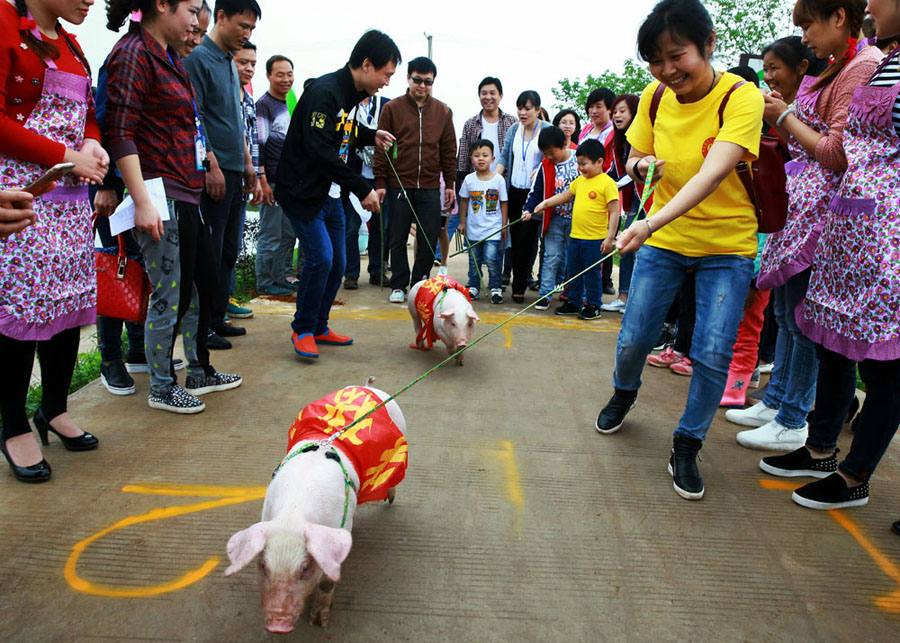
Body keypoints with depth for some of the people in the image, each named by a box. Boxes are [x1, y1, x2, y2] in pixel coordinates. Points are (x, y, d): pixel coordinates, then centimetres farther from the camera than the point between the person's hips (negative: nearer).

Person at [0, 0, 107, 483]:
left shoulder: (71, 46, 18)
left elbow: (88, 113, 23)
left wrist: (92, 145, 2)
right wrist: (65, 156, -13)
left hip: (70, 193, 8)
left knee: (71, 299, 8)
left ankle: (54, 409, 23)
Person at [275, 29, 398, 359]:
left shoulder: (353, 94, 10)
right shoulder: (324, 92, -19)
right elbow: (320, 150, -27)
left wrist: (371, 135, 8)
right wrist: (362, 188, -26)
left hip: (330, 194, 9)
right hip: (302, 192, -9)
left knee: (337, 263, 8)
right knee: (320, 258, -14)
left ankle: (319, 327, 23)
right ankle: (302, 329, 5)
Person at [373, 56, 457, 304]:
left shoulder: (443, 112, 9)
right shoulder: (392, 108, 2)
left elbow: (449, 150, 11)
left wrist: (450, 184, 7)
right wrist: (380, 183, -4)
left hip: (430, 188, 2)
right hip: (398, 185, -1)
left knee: (429, 239, 2)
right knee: (398, 239, 5)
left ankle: (419, 283, 18)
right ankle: (399, 286, 17)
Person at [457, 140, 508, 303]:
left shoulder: (498, 179, -4)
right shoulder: (469, 179, 0)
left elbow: (503, 203, 1)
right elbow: (464, 201, 11)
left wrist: (504, 226, 1)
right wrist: (462, 222, 11)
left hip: (493, 228, -3)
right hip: (473, 228, 3)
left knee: (491, 259, -11)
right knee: (474, 260, 11)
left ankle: (496, 288, 4)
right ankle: (473, 287, 24)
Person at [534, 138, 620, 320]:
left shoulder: (607, 183, -12)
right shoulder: (580, 180, 10)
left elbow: (614, 212, -13)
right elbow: (565, 195, 24)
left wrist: (610, 238, -16)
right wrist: (545, 203, 13)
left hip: (595, 239, -7)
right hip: (575, 236, 7)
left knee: (591, 273, 4)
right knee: (574, 270, 16)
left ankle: (593, 305, 18)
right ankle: (574, 301, 31)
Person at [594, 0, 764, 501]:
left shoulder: (741, 97, -17)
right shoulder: (655, 96, -3)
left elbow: (712, 174, -32)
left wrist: (650, 223, -45)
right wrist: (641, 165, -15)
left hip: (727, 246, -3)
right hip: (663, 240, 3)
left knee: (713, 353, -11)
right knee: (633, 340, 2)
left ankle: (687, 445, 12)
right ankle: (624, 393, 36)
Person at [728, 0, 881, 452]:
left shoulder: (864, 67, -13)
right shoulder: (832, 69, 16)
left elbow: (838, 154, -19)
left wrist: (786, 117, -10)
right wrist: (778, 117, 8)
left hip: (822, 209, -10)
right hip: (799, 202, 10)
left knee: (802, 314, -4)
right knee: (786, 308, 14)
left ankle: (792, 423, 8)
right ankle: (775, 402, 27)